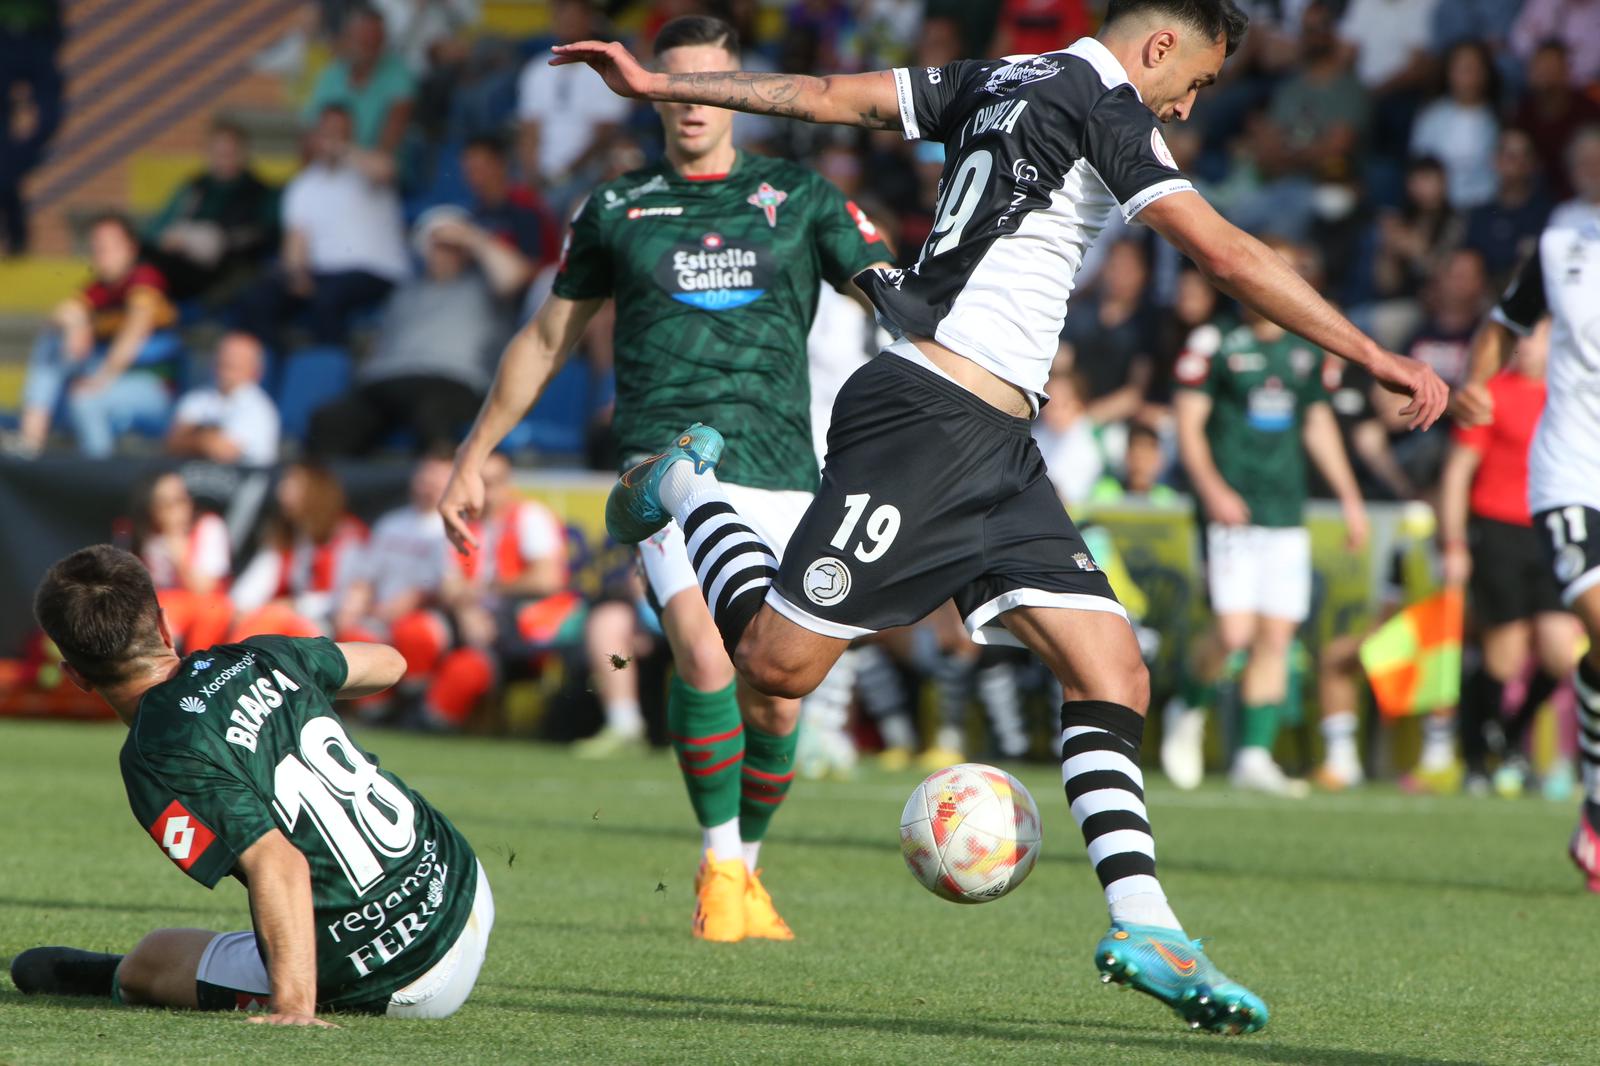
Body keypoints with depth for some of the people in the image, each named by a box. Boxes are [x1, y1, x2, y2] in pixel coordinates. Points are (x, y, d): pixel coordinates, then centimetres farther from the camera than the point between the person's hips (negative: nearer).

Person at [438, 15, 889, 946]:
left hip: (780, 475, 1)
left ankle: (747, 868, 27)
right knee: (704, 653, -25)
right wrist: (475, 457, 23)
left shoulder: (800, 199, 11)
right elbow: (548, 339, 22)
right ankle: (719, 867, -10)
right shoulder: (618, 210, 12)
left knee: (776, 701, 2)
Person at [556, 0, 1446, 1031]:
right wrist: (1379, 359, -10)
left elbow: (828, 94, 18)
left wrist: (658, 84, 24)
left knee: (1111, 667, -4)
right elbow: (1229, 256, -13)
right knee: (779, 660, -7)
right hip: (928, 416, -10)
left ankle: (1144, 924, -13)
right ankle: (686, 487, 19)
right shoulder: (1103, 105, -8)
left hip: (994, 446, 10)